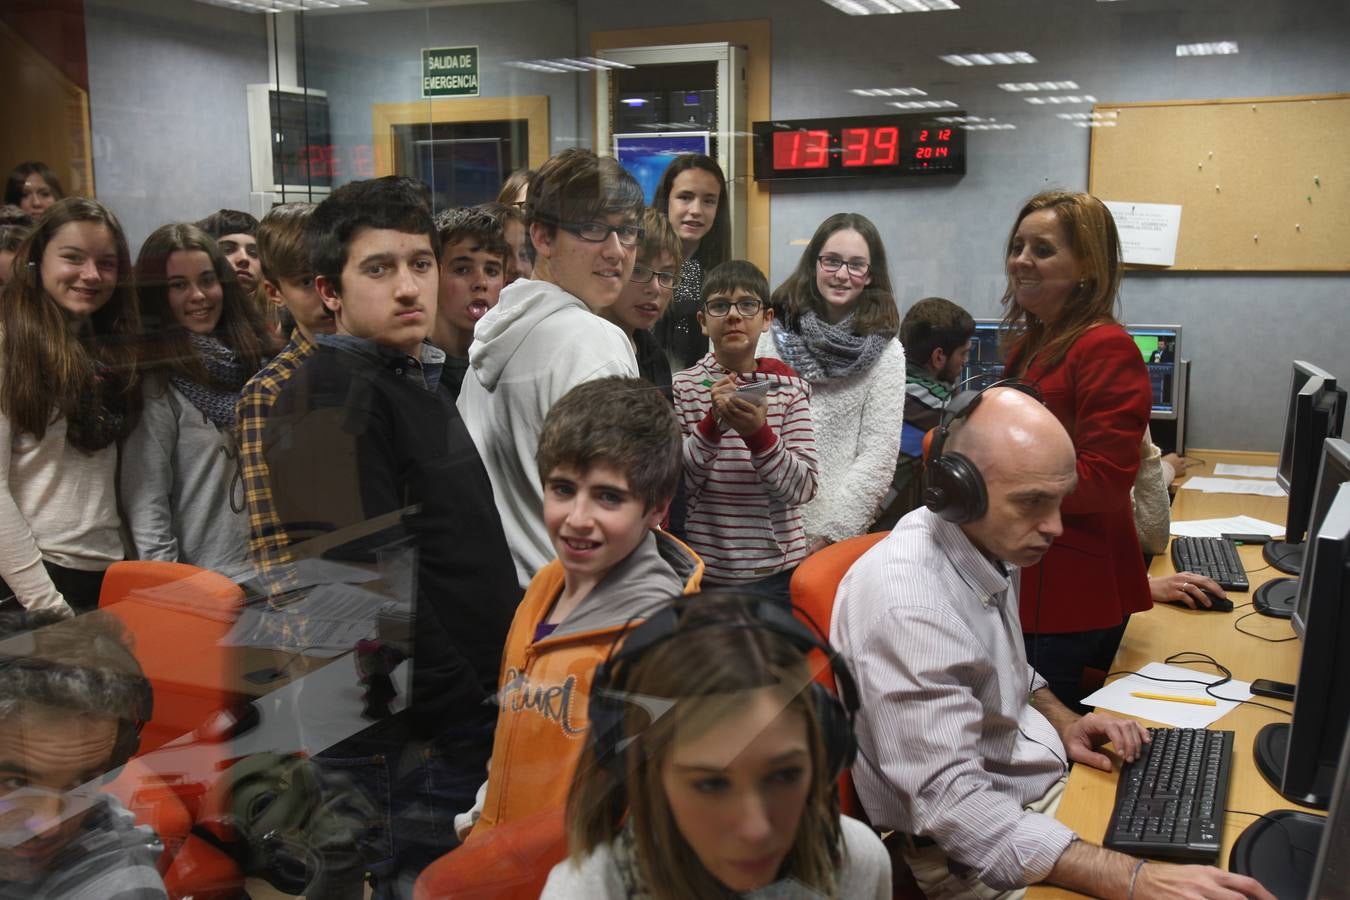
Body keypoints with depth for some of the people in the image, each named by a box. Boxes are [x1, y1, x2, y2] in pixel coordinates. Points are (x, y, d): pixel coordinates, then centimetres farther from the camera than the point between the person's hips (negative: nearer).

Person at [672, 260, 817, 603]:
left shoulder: (788, 386, -1)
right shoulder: (683, 387, -3)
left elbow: (803, 488, -7)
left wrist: (759, 433, -23)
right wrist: (713, 424, -21)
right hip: (703, 571, -1)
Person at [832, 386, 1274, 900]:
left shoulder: (994, 541, -1)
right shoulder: (904, 602, -30)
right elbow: (953, 807, -33)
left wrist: (1062, 722, -1)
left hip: (1046, 778, 8)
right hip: (976, 852, -8)